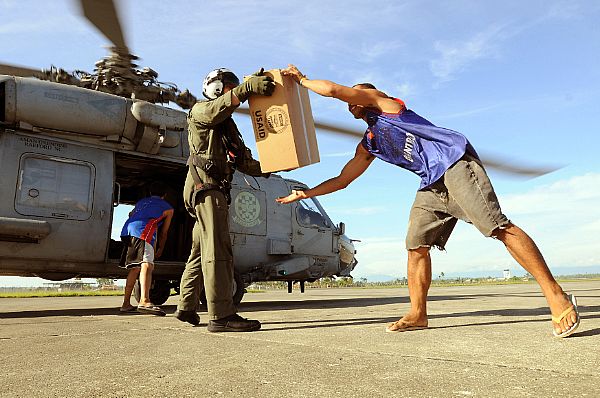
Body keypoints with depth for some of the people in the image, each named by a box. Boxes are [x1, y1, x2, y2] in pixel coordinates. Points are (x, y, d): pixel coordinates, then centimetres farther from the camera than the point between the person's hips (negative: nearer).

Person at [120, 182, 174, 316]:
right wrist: (160, 249, 42)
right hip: (142, 231, -7)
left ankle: (126, 303, 20)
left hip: (126, 230, 7)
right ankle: (144, 301, -40)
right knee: (147, 264, -20)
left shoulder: (141, 202, 34)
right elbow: (163, 232, 28)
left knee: (135, 267, 16)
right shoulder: (168, 208, 21)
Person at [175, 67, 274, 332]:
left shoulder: (228, 125, 30)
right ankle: (221, 315, -21)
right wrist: (248, 87, -29)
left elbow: (243, 160, 19)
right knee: (218, 250, -18)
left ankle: (186, 308, 20)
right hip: (205, 184, -9)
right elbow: (217, 109, -21)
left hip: (216, 189, 9)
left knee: (201, 251, 12)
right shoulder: (200, 111, 6)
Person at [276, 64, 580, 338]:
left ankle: (558, 299, -10)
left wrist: (302, 80, 16)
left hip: (456, 162, -8)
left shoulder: (379, 99, 9)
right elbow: (342, 180, 27)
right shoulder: (367, 145, 26)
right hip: (432, 184, 9)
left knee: (499, 227, -16)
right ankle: (417, 314, 6)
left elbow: (334, 89, 0)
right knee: (416, 245, 0)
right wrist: (304, 194, 25)